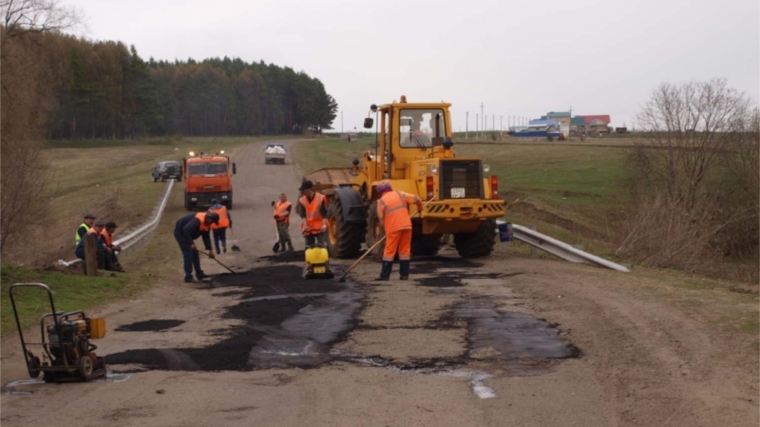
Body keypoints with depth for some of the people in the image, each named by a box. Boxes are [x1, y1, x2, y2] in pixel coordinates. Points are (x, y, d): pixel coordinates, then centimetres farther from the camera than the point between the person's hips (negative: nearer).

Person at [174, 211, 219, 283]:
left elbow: (206, 237, 7)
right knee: (188, 254, -14)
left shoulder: (207, 224, -2)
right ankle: (188, 277, -12)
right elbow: (186, 230, -41)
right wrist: (191, 243, -38)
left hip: (186, 234, 10)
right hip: (180, 232, -10)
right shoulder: (198, 220, -33)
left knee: (194, 253, 11)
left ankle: (199, 274, 18)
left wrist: (210, 250, 0)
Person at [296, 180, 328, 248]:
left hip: (319, 228, -4)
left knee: (321, 247, -10)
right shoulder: (302, 200, 5)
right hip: (308, 229, 4)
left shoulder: (321, 198, -5)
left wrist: (324, 225, -19)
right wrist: (305, 226, -16)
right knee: (309, 247, 5)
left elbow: (324, 213, -7)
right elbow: (303, 215, -1)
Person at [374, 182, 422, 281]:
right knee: (405, 250, 9)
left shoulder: (381, 201, 2)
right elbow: (416, 198, 11)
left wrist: (386, 228, 20)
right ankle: (404, 274, 7)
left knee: (389, 251, 1)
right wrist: (419, 207, 30)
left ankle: (385, 275, -1)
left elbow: (381, 219, 4)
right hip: (406, 226, 4)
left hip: (393, 228, -4)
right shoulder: (400, 194, 12)